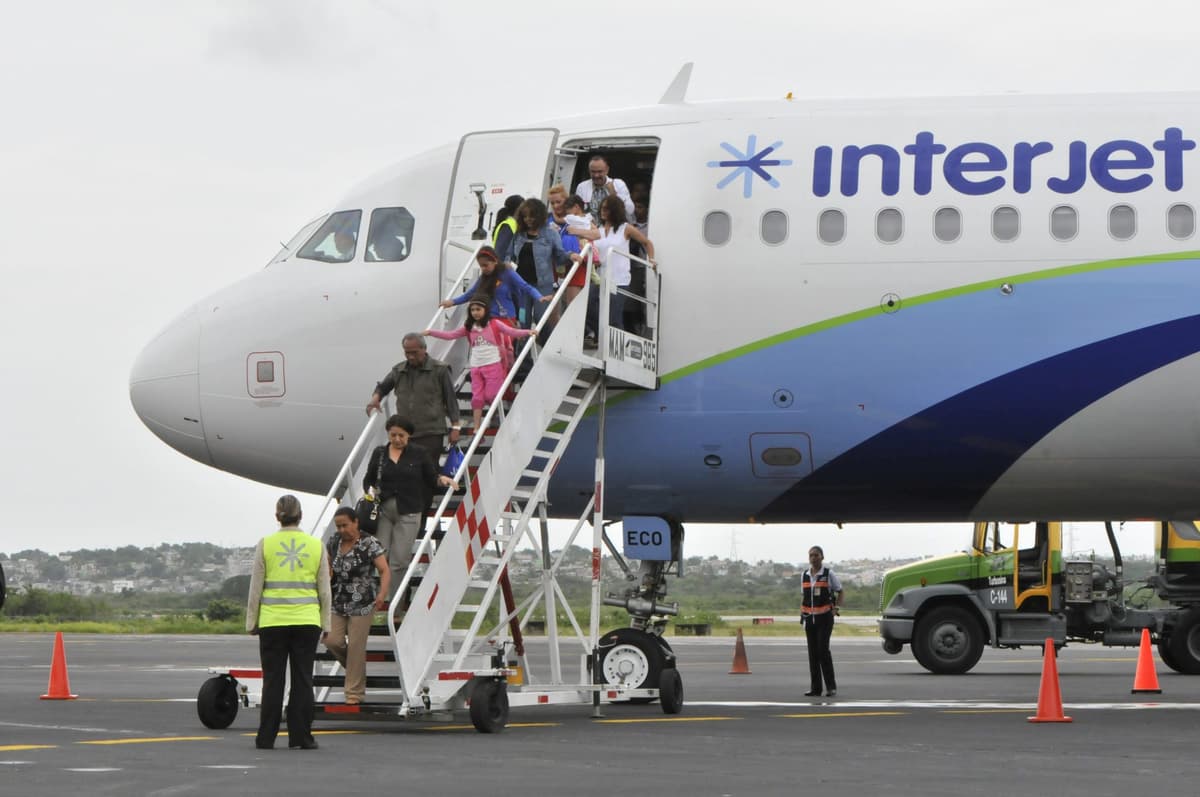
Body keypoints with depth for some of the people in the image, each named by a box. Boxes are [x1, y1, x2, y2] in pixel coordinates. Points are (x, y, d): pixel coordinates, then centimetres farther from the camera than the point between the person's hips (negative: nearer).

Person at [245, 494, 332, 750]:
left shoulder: (265, 545, -2)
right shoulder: (316, 545, 2)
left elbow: (256, 588, 0)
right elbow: (324, 590, 5)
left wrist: (251, 621, 8)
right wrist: (325, 624, 11)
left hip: (272, 621, -1)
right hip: (307, 621, 1)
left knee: (273, 680, 4)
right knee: (303, 680, 5)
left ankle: (266, 737, 5)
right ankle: (300, 736, 4)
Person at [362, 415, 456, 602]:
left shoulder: (419, 454, 4)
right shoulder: (379, 453, 9)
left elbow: (431, 478, 8)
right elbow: (368, 479, 17)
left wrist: (441, 480, -13)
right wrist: (370, 490, -4)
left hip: (408, 513, -2)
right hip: (382, 511, 2)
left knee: (400, 560, -3)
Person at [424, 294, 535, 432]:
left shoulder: (494, 324, -4)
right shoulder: (469, 328, 7)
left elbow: (512, 332, -12)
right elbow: (450, 335, 8)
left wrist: (527, 332, -29)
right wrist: (431, 332, 2)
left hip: (493, 365, -4)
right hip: (476, 367, 4)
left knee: (491, 396, -7)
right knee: (477, 398, 1)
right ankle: (477, 430, 2)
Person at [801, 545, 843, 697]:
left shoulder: (828, 574, -2)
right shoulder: (805, 575, 10)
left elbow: (839, 592, 8)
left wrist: (837, 608, -3)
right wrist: (801, 610, 6)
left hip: (825, 617, -5)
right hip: (809, 617, 5)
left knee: (823, 649, -14)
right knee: (813, 652, 4)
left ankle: (831, 685, -5)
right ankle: (815, 688, 8)